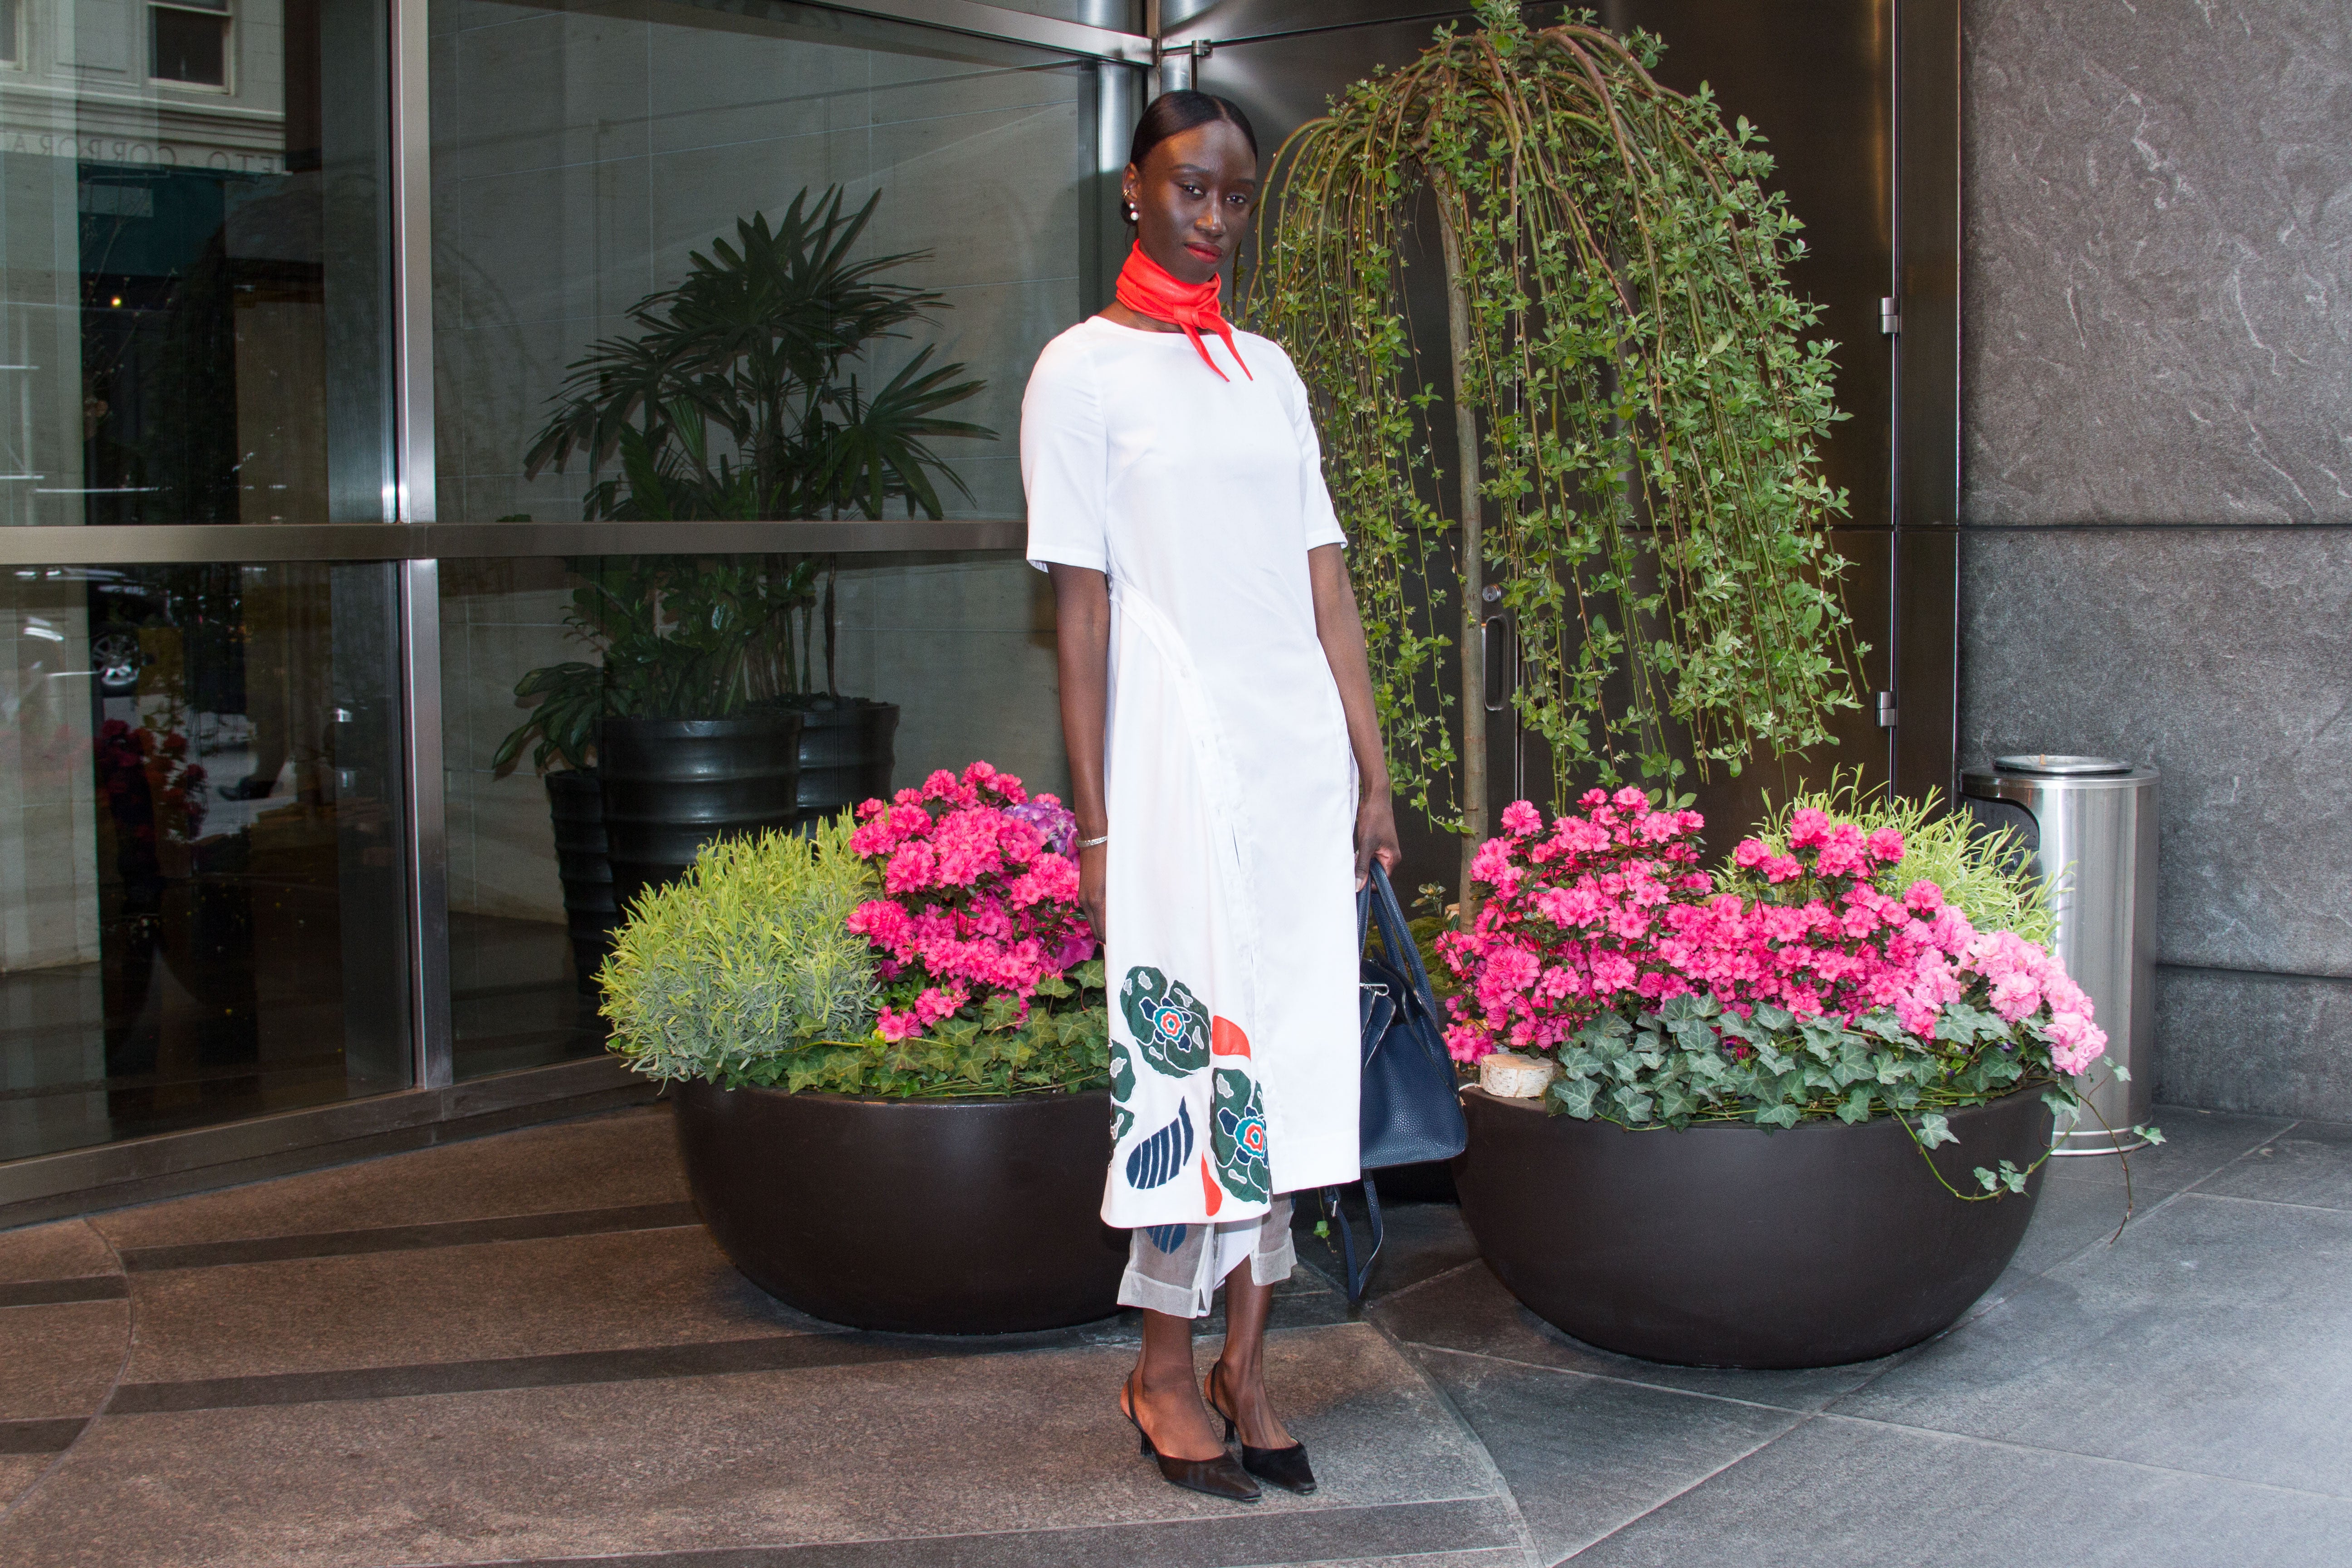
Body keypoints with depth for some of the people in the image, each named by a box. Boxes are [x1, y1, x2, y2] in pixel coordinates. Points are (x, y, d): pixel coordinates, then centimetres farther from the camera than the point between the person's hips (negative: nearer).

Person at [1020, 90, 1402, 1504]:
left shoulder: (1269, 371, 15)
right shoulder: (1083, 372, -1)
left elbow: (1326, 582, 13)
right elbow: (1081, 608, -6)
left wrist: (1372, 775, 9)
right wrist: (1093, 820, -9)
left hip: (1303, 754, 5)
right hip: (1177, 754, -5)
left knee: (1289, 1046, 6)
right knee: (1191, 1047, -3)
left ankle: (1246, 1359, 17)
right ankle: (1167, 1375, 11)